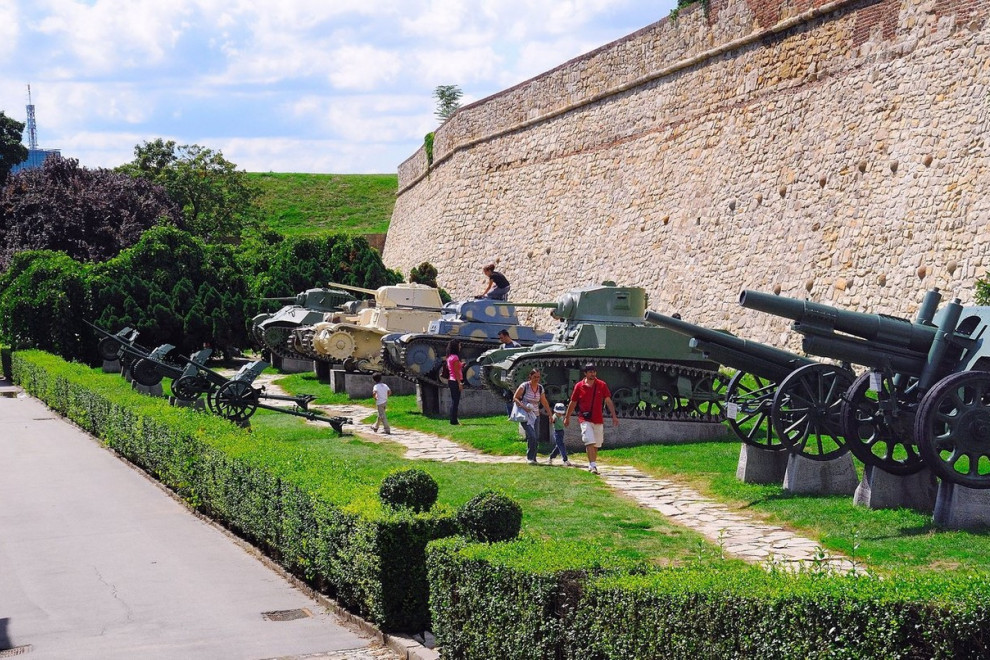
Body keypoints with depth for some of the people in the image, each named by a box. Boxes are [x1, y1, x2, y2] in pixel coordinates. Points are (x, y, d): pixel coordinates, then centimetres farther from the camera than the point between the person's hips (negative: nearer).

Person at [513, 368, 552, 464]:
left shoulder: (540, 388, 7)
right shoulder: (524, 386, -8)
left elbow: (544, 402, 15)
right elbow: (515, 398, -8)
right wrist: (523, 406, -22)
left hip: (535, 416, 5)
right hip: (525, 415, -5)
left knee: (536, 437, 1)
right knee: (532, 436, -18)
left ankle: (533, 458, 15)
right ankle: (530, 458, -8)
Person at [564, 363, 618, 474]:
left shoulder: (602, 385, 2)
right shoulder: (579, 386, 0)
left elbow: (608, 401, 2)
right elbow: (573, 403, 10)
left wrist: (614, 416, -5)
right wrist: (567, 417, 15)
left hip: (598, 420, 3)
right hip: (585, 419, -3)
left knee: (596, 445, 9)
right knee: (590, 442, -16)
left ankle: (592, 464, 23)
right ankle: (593, 466, -20)